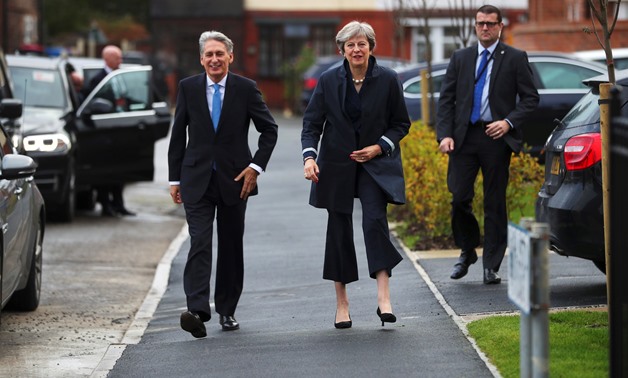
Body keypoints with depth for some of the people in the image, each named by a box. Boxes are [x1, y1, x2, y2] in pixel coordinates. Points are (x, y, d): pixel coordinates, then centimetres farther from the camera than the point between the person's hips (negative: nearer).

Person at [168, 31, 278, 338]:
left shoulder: (245, 88, 0)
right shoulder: (188, 88, 3)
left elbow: (269, 129, 5)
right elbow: (178, 135, 7)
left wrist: (256, 166, -5)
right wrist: (175, 178, 4)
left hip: (235, 180, 1)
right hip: (197, 180, -1)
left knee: (231, 246, 8)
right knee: (200, 243, -13)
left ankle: (227, 310, 19)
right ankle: (197, 311, -23)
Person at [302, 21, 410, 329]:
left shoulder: (388, 80, -4)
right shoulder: (329, 81, -3)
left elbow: (401, 123, 4)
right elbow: (312, 122, -1)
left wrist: (379, 147, -10)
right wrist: (309, 156, -16)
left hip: (376, 163, -2)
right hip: (336, 165, 2)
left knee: (374, 220, -20)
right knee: (339, 230, 5)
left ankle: (383, 297, -20)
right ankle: (341, 303, 15)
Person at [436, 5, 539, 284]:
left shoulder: (515, 59, 5)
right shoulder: (460, 58, 12)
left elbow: (530, 98, 3)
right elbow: (446, 99, 10)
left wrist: (509, 122, -12)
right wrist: (445, 134, -3)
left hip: (496, 137, -2)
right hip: (464, 136, 2)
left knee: (494, 203, 1)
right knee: (459, 198, -5)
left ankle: (491, 266, 7)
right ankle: (467, 251, 18)